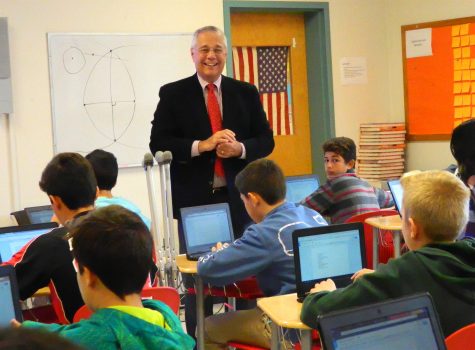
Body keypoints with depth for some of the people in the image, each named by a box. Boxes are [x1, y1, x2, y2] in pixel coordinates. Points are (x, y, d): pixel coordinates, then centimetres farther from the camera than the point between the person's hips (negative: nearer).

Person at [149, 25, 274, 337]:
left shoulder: (246, 93, 9)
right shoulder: (173, 94, 2)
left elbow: (266, 141, 7)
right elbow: (158, 144, -6)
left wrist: (240, 148, -15)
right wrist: (201, 145, -19)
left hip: (239, 198, 2)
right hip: (195, 200, -2)